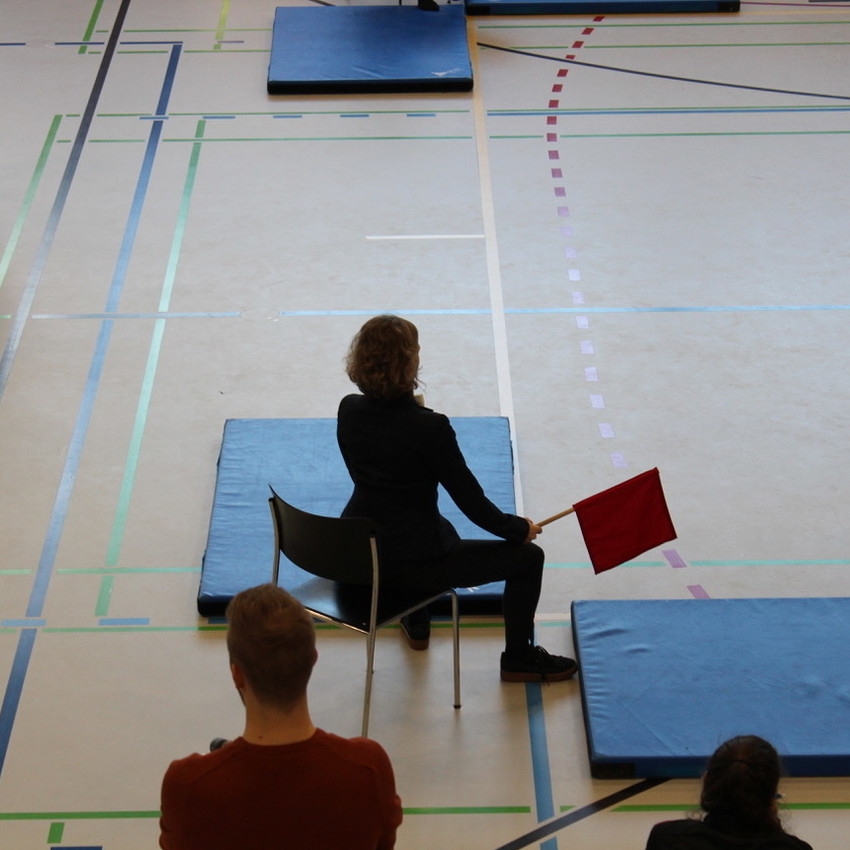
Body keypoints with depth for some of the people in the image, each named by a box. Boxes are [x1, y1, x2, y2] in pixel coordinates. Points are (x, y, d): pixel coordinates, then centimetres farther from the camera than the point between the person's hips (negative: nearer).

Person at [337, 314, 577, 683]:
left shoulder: (349, 410, -5)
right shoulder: (428, 427, -23)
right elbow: (471, 500, -14)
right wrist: (518, 528, 2)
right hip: (411, 563, -7)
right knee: (527, 557, 7)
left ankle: (416, 623, 49)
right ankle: (519, 658, 24)